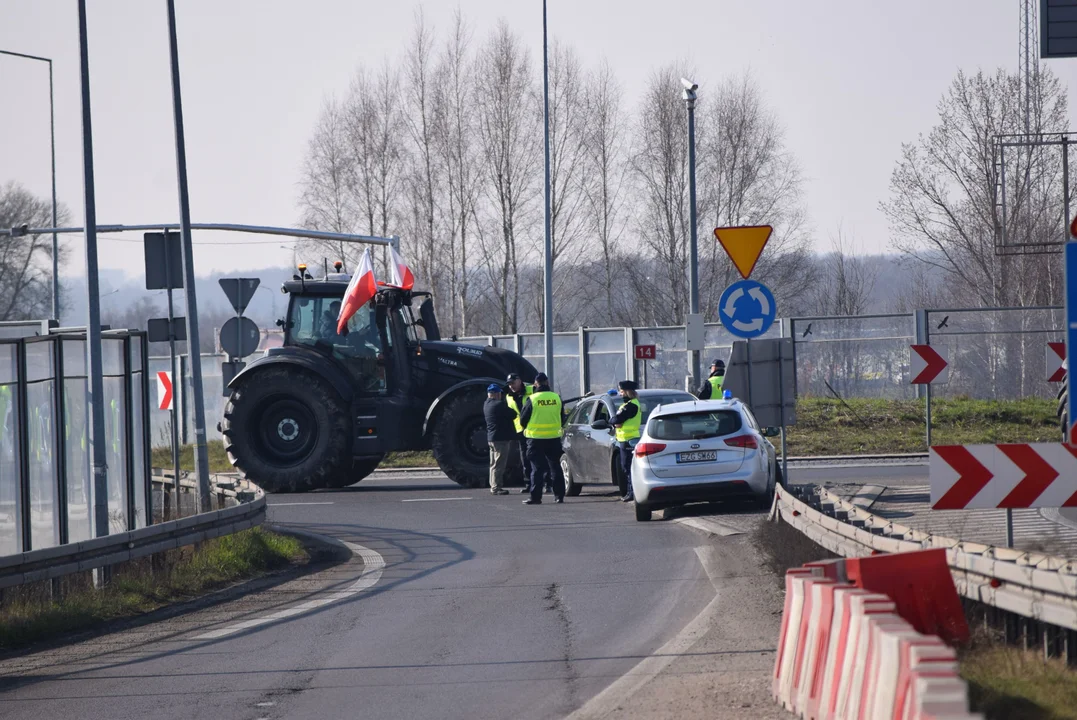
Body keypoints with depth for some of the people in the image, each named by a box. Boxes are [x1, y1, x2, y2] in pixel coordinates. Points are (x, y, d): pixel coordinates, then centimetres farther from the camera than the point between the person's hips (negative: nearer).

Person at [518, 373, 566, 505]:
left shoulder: (532, 399, -10)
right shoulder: (556, 398, 0)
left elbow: (523, 419, -2)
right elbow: (562, 419, 11)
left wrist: (526, 428, 20)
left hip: (536, 439, -3)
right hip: (554, 438, 3)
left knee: (537, 468, -1)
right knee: (555, 467, 12)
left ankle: (535, 497, -5)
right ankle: (559, 495, 13)